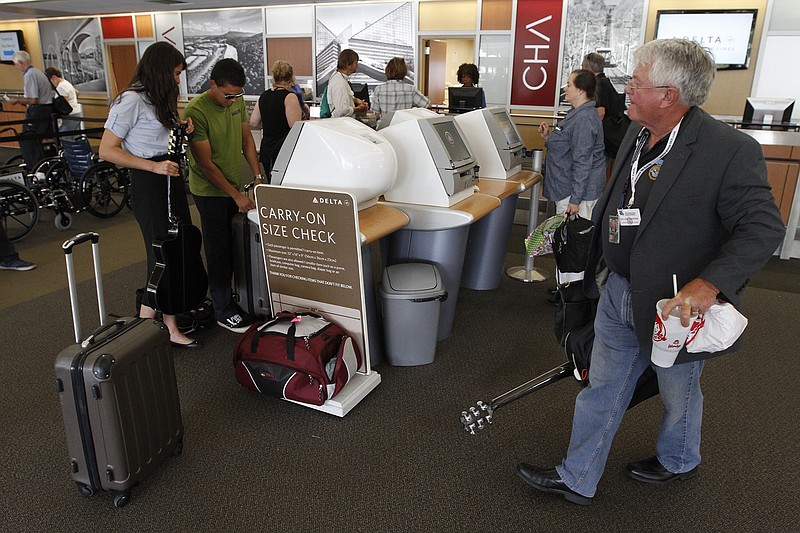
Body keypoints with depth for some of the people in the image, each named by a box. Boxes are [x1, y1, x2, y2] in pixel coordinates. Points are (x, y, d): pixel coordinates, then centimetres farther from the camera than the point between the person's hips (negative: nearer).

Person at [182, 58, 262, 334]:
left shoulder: (237, 101, 0)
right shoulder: (196, 111, -20)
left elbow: (246, 138, 10)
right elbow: (205, 164, -20)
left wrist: (257, 176, 1)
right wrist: (236, 195, -19)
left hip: (237, 186, 6)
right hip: (210, 190, -6)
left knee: (234, 247, 13)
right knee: (219, 250, 1)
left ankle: (227, 294, 30)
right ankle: (224, 311, 12)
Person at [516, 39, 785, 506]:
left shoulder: (731, 151, -23)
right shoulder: (637, 134, 1)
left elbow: (763, 228, -21)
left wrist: (709, 284, -35)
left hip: (678, 304, -6)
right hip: (619, 292, 6)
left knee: (678, 392, 21)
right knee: (602, 389, 15)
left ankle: (679, 462, 52)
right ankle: (577, 479, 32)